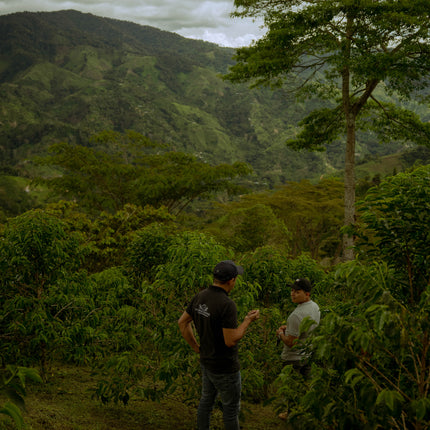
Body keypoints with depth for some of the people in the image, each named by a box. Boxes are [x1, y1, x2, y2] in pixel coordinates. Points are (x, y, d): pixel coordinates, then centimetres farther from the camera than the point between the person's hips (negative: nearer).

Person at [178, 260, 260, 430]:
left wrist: (196, 347, 11)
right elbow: (231, 341, -27)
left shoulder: (200, 297, -4)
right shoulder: (227, 305, -29)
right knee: (231, 407, 11)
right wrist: (248, 320, -15)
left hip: (206, 361, 8)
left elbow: (182, 322, 6)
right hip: (225, 368, -8)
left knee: (206, 400, 23)